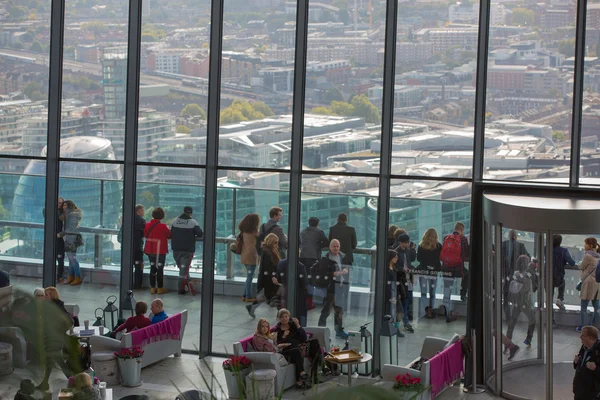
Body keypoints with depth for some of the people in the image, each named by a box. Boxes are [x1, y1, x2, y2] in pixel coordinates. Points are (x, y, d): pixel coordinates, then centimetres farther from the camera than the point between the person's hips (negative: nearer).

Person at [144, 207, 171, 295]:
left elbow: (145, 235, 11)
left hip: (150, 250, 5)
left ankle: (152, 288, 15)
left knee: (152, 268, 14)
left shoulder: (147, 225, -3)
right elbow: (169, 235, -5)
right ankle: (160, 288, 7)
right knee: (160, 269, 4)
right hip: (160, 251, -5)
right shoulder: (163, 226, -18)